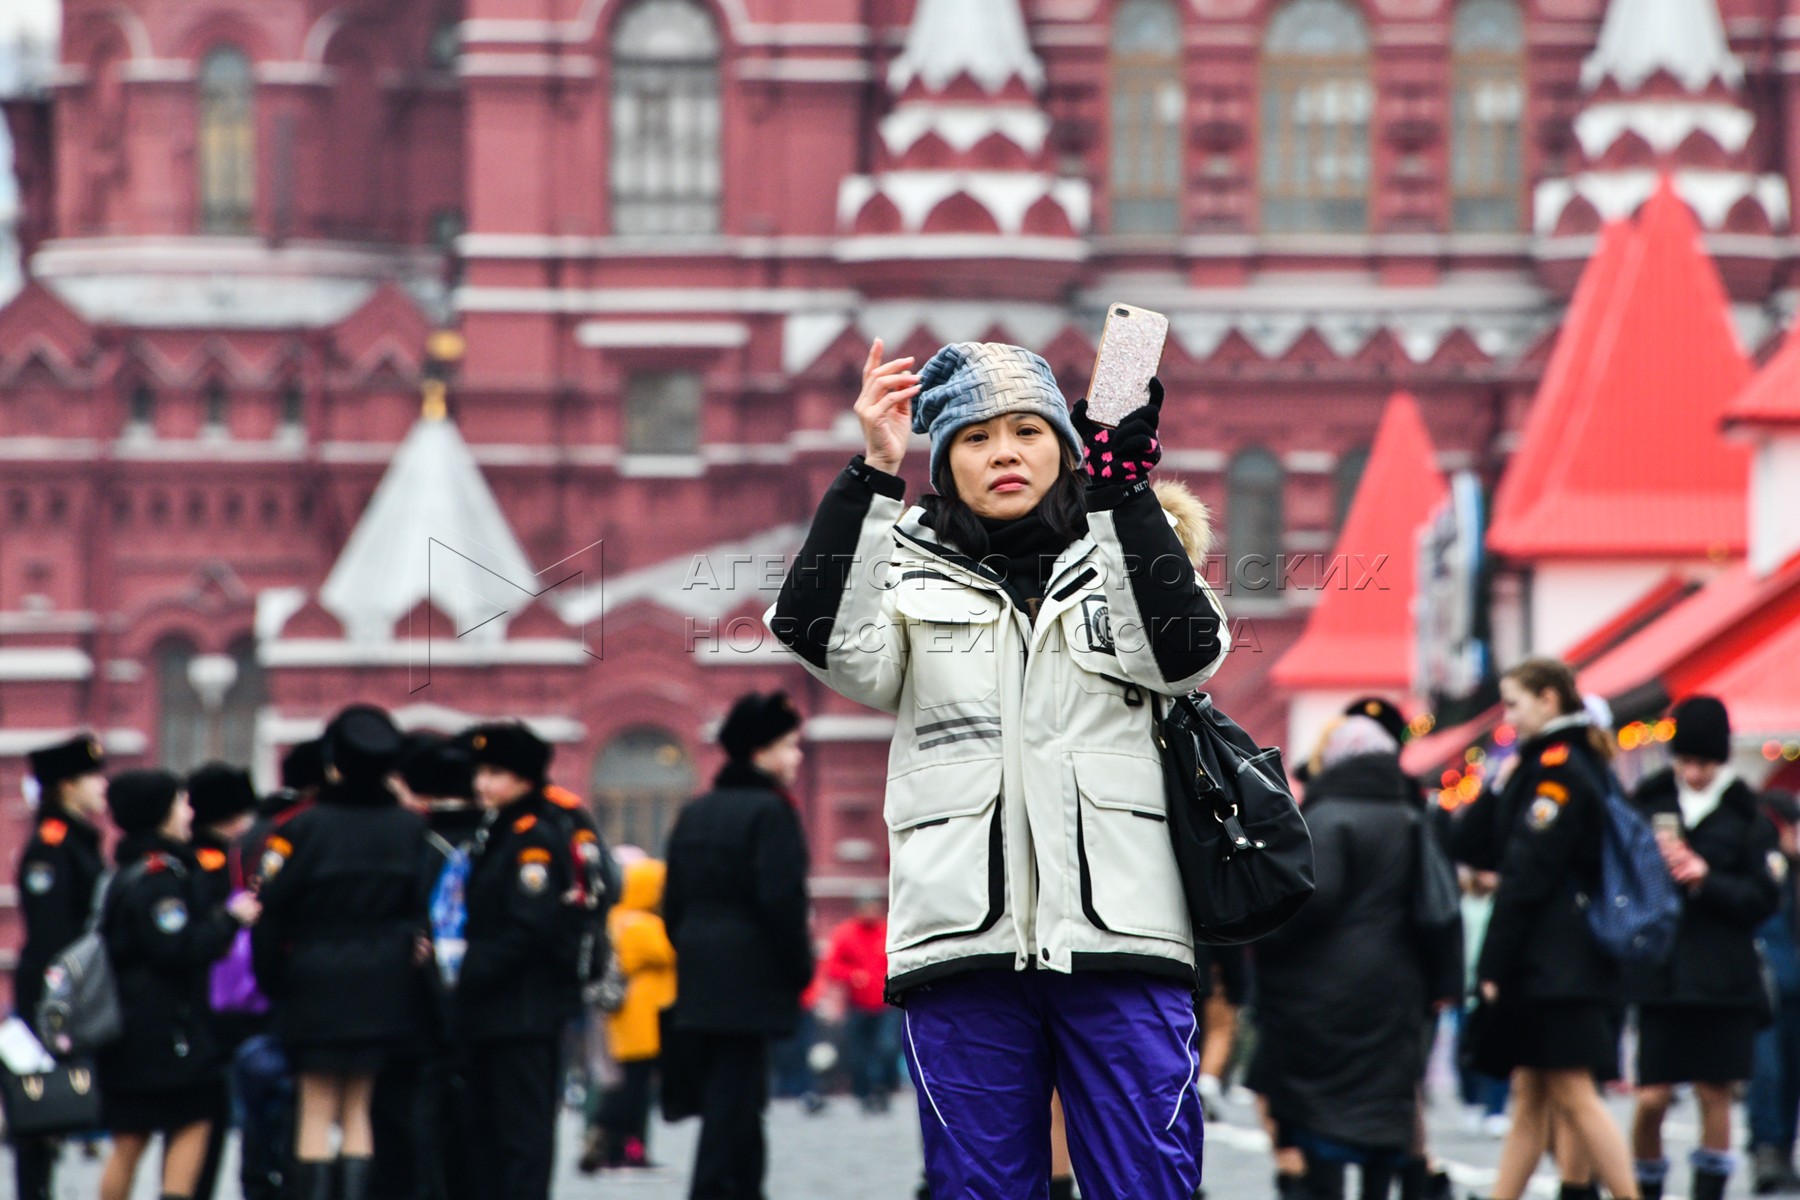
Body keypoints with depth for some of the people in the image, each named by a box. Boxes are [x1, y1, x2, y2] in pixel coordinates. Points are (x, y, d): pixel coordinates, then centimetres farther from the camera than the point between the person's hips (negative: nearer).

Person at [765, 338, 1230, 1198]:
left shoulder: (1120, 561, 14)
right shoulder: (910, 573, 13)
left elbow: (1184, 656, -5)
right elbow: (826, 640, -7)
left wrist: (1125, 495, -14)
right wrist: (874, 474, -15)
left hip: (1119, 934, 0)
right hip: (964, 937, 0)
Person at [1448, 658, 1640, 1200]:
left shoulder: (1557, 769, -12)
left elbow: (1527, 877, -17)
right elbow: (1471, 847, 17)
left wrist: (1494, 966, -15)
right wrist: (1499, 786, 3)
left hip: (1558, 966, -10)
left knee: (1573, 1094, -10)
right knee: (1529, 1096, 9)